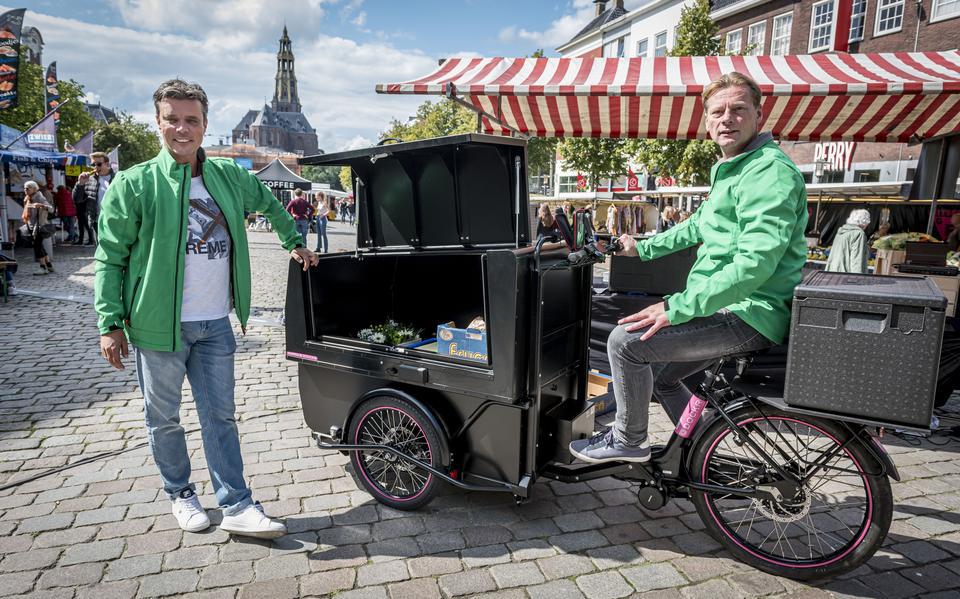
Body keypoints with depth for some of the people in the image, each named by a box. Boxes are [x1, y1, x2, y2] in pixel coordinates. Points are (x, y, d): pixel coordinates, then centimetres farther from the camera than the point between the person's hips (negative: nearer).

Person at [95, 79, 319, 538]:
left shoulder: (229, 176, 5)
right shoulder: (134, 184, -6)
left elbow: (269, 204, 26)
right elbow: (110, 258, -5)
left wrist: (293, 242, 24)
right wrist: (110, 324, -10)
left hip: (215, 323, 3)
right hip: (160, 323, -2)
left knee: (220, 415, 7)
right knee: (163, 418, 13)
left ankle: (236, 506, 14)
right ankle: (180, 493, 34)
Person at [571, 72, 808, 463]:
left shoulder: (771, 171, -17)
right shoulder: (729, 170, 18)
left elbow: (755, 263, -28)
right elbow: (699, 225, 34)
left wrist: (677, 308, -30)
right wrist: (644, 248, 35)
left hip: (750, 315, -11)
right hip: (735, 309, 11)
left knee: (626, 341, -17)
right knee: (661, 375, 20)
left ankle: (628, 441, 4)